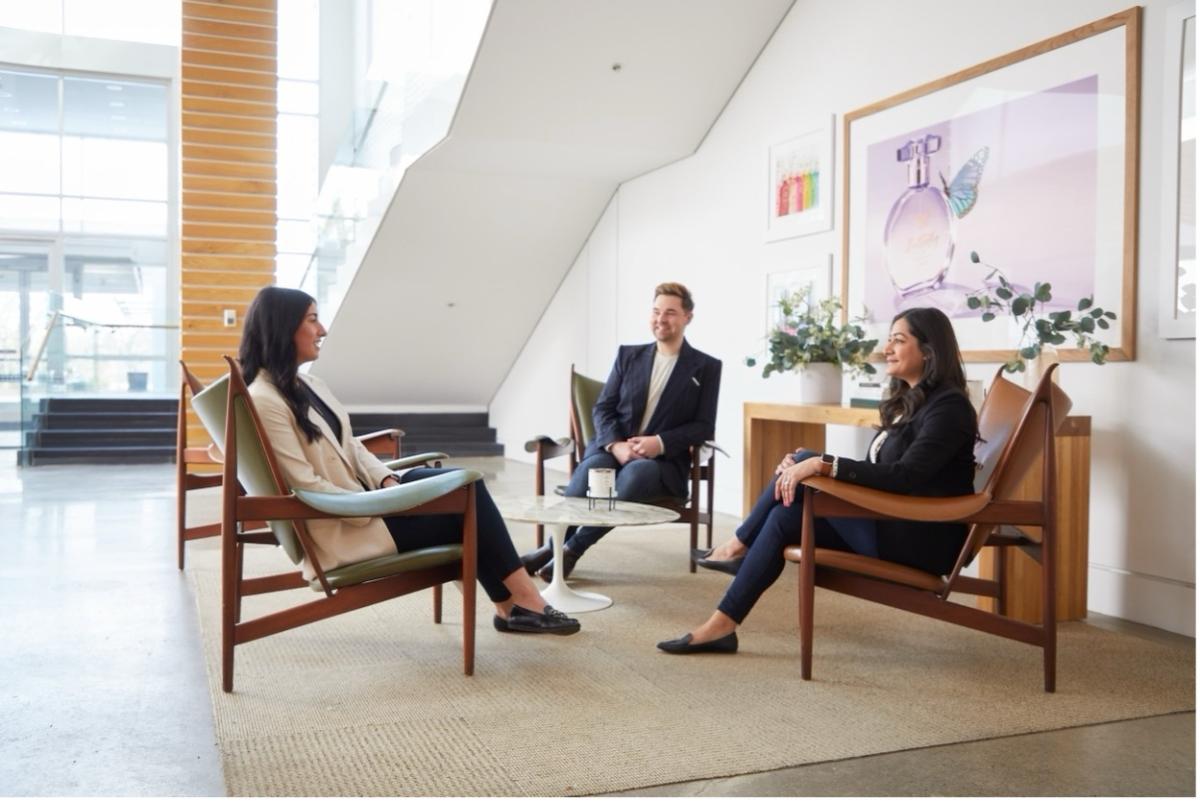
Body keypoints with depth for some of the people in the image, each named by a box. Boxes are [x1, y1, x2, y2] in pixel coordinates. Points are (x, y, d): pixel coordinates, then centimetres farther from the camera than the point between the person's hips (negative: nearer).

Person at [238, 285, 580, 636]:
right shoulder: (264, 401, -18)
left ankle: (511, 604, -10)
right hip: (340, 529, -9)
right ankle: (521, 602, 0)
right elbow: (305, 488, -21)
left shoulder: (309, 385, 12)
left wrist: (387, 480, -4)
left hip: (359, 500, 9)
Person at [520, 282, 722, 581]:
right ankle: (554, 544, -24)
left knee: (634, 473, -38)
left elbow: (704, 426, 0)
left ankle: (571, 549, -29)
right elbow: (603, 408, 7)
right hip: (613, 449, 2)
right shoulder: (628, 355, 13)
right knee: (592, 467, -34)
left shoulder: (706, 367, 6)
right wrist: (616, 445, -14)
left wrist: (660, 443, -16)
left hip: (663, 461, -2)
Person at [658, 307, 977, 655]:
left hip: (923, 539, -9)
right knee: (785, 516, -10)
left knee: (807, 459, -18)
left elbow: (906, 476, -28)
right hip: (890, 525, 9)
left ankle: (738, 546, -1)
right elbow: (875, 473, 13)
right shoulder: (907, 401, 15)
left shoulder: (948, 406, -14)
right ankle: (722, 624, -8)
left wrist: (822, 465, -32)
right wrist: (803, 466, -3)